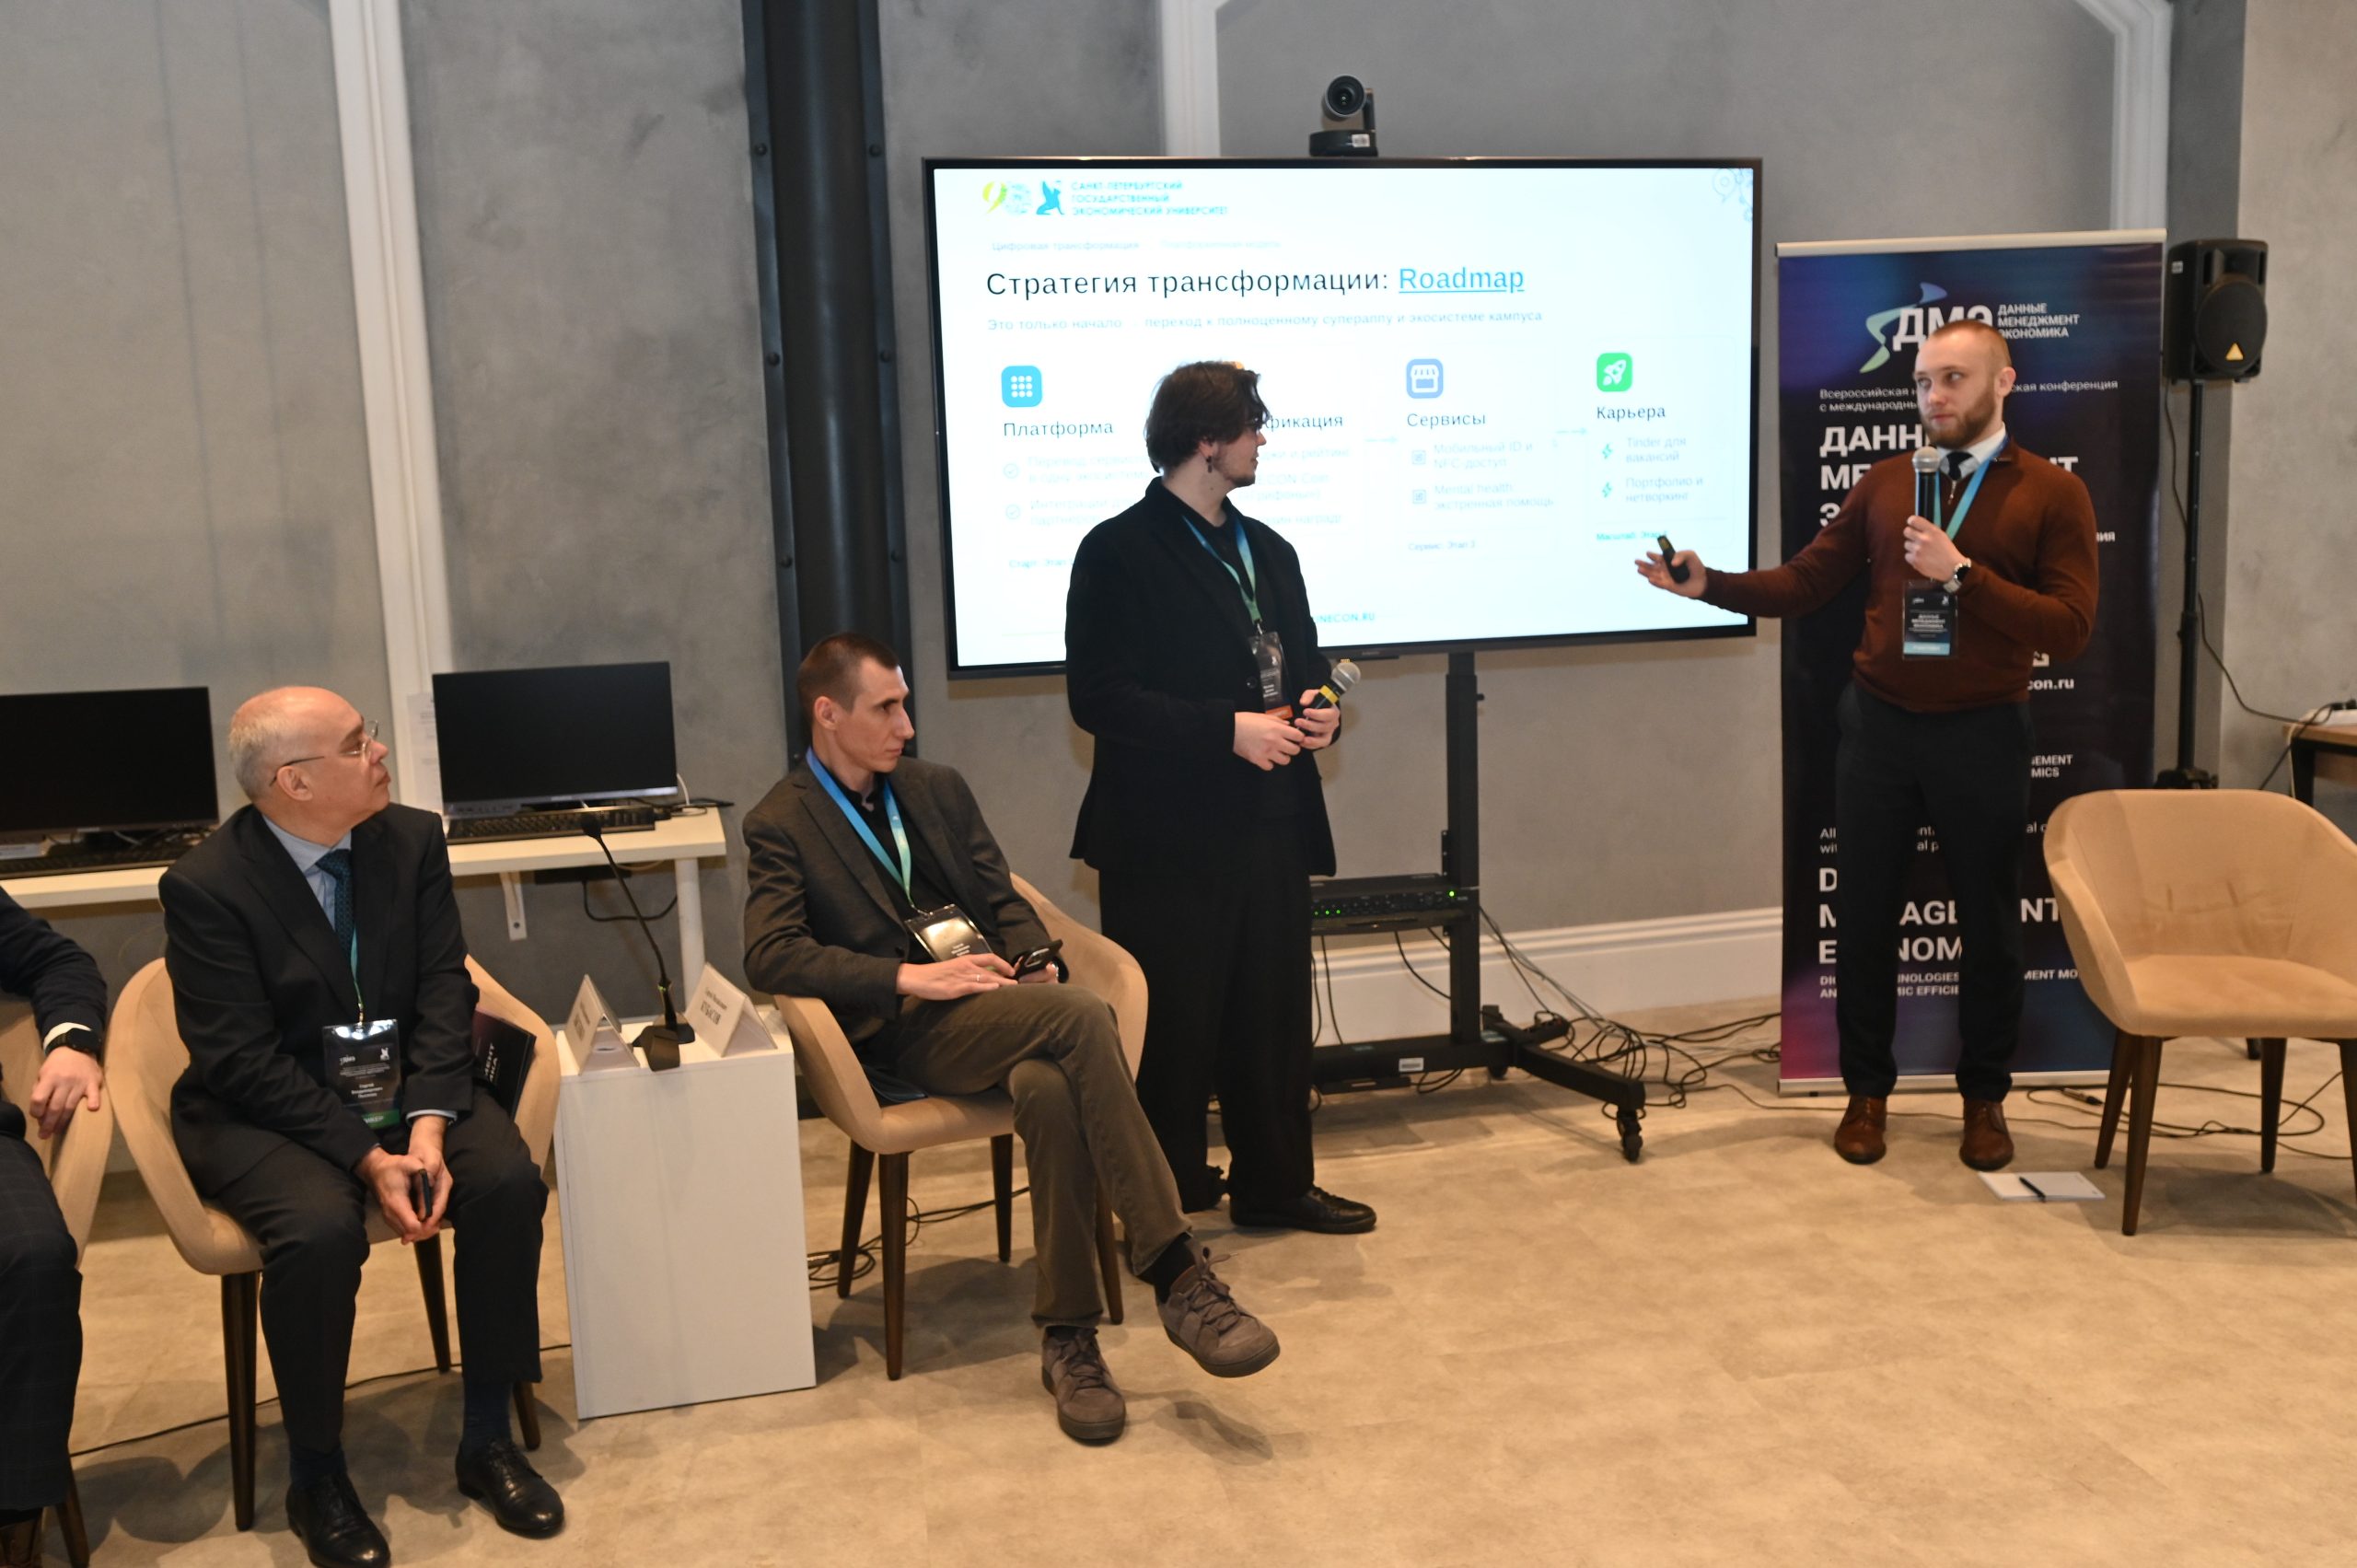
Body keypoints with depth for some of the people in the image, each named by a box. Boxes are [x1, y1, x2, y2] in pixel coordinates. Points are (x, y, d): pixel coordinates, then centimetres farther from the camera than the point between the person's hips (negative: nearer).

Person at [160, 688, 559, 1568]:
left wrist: (428, 1125, -21)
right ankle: (315, 1476, -7)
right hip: (263, 1110, -4)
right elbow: (244, 1061, -18)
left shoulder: (412, 840, -3)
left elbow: (443, 990, -5)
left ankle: (486, 1439, -4)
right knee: (321, 1230, -32)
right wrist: (366, 1158, -26)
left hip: (400, 1084, 4)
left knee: (508, 1181, -23)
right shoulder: (206, 885, -16)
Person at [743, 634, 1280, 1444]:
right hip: (906, 1035, -4)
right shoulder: (780, 824, 5)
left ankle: (1068, 1336, -24)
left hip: (997, 1004, 4)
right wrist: (911, 978, -18)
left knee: (1050, 1087, -34)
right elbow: (769, 954, -10)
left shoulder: (938, 788, 21)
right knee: (1081, 1016, -33)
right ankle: (1179, 1278, -31)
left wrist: (1036, 965, -1)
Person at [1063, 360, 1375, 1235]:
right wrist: (1228, 729, -20)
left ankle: (1276, 1185, 28)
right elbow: (1097, 697, -15)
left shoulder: (1266, 550, 15)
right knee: (1172, 1026, 2)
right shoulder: (1119, 553, -9)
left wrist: (1317, 709, 0)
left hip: (1271, 826, 7)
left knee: (1273, 1012, 14)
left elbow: (1302, 664, 24)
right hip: (1169, 836, -7)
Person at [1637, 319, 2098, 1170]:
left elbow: (2069, 628, -13)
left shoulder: (2052, 493, -4)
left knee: (1988, 923, 10)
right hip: (1879, 725, 2)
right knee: (1864, 916, 8)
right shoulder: (1886, 482, 5)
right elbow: (1804, 582, 4)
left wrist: (1962, 573, -22)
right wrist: (1709, 584, -11)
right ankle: (1867, 1090, 23)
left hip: (1983, 734, -2)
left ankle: (1984, 1098, 28)